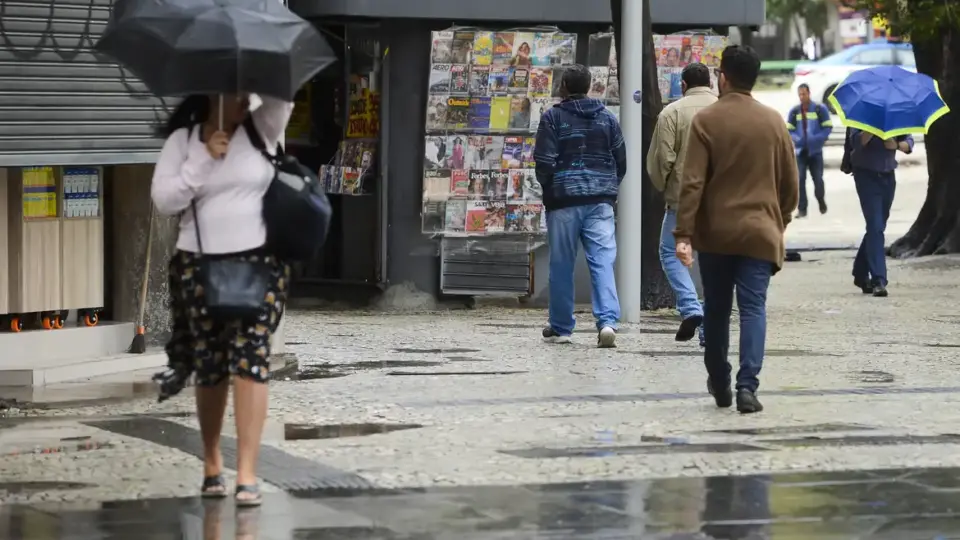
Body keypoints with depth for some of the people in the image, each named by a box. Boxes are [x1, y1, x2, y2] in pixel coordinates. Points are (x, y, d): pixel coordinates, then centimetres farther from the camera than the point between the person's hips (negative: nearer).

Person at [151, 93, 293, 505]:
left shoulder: (261, 129, 5)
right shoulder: (182, 141, 4)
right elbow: (163, 200, -4)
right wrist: (204, 159, -11)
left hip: (259, 263, -1)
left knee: (251, 359, -13)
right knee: (209, 367, 8)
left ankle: (247, 475, -16)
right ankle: (211, 461, 30)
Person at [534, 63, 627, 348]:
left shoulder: (553, 117, -3)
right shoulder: (607, 117, 10)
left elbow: (544, 162, -7)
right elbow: (621, 161, 11)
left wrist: (549, 190, 9)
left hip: (564, 199, -3)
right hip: (601, 200, 3)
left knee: (562, 264, 6)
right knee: (603, 261, -3)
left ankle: (561, 327, 13)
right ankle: (608, 322, -19)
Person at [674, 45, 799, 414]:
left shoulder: (706, 120, -6)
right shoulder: (773, 121, 2)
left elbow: (692, 182, -11)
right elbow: (790, 181, 7)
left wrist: (683, 233, -11)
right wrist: (781, 221, 22)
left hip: (714, 232, -1)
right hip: (759, 231, 1)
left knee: (716, 309, 13)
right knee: (753, 308, -2)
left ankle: (719, 385, 25)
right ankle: (747, 386, -16)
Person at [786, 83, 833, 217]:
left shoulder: (820, 109, -2)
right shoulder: (794, 111, 6)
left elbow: (828, 127, -2)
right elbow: (789, 130, 8)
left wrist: (817, 139, -16)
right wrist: (797, 139, -12)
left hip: (815, 150, -2)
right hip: (801, 150, 2)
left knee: (818, 178, 2)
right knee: (800, 179, -7)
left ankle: (821, 201, 30)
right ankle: (802, 208, -2)